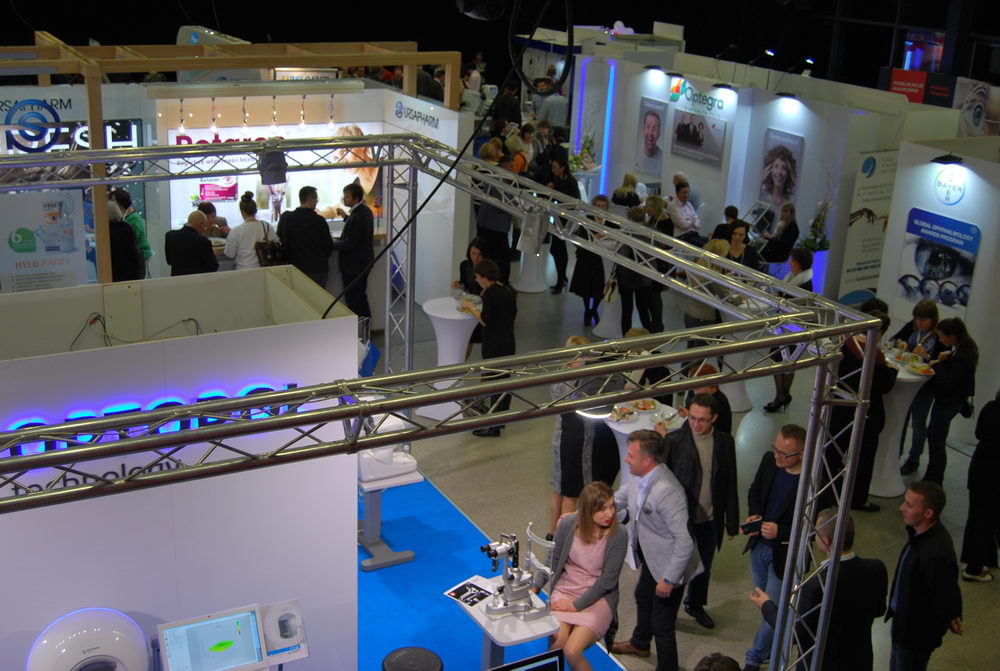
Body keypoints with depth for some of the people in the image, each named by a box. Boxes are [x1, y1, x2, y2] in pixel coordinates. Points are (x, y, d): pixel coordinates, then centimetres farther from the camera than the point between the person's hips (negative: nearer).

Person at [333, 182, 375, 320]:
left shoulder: (357, 216, -26)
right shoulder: (365, 210, 6)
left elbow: (348, 244, -25)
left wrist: (332, 243, -10)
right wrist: (346, 217, 17)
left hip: (353, 266, -11)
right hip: (364, 262, 11)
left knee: (353, 300, -2)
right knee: (362, 297, 21)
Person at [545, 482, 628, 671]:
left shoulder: (618, 535, -13)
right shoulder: (568, 524, -8)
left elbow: (608, 579, -10)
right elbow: (554, 561, 8)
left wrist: (577, 605, -13)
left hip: (598, 597, -2)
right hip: (564, 591, 2)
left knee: (572, 652, -23)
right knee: (556, 642, -25)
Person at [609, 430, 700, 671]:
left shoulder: (667, 491, -36)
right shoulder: (638, 478, -8)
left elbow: (685, 540, -32)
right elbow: (619, 499, 13)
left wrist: (669, 579, -26)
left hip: (668, 565, -10)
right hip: (649, 559, 10)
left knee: (662, 626, 0)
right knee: (643, 598, 33)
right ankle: (640, 644, 60)